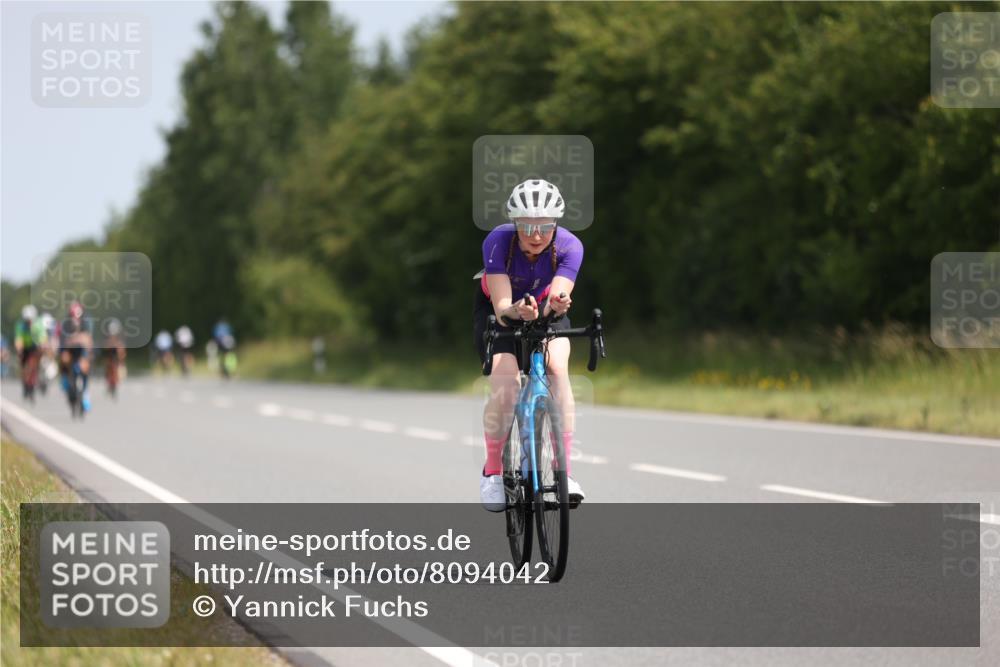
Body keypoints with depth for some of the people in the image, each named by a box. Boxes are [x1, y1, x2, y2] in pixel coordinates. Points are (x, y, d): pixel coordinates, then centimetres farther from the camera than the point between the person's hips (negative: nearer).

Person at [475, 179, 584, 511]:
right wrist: (517, 311, -61)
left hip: (544, 313, 1)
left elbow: (556, 298, -39)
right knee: (504, 387, -22)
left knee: (557, 368, -27)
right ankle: (493, 471, 0)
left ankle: (562, 470, -24)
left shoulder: (568, 246, -29)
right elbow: (502, 307, -39)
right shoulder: (497, 242, -33)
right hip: (497, 311, -1)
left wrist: (556, 304, -63)